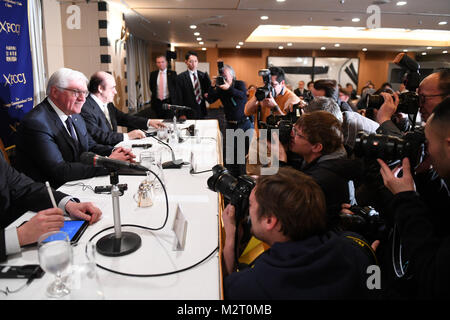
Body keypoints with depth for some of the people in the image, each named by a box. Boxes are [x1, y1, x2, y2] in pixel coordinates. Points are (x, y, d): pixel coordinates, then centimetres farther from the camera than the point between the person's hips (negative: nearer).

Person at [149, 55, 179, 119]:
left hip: (169, 102, -3)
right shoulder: (153, 74, 6)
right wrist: (155, 94, 9)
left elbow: (176, 87, 2)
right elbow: (151, 87, 17)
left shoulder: (172, 73, -2)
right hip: (157, 102, 3)